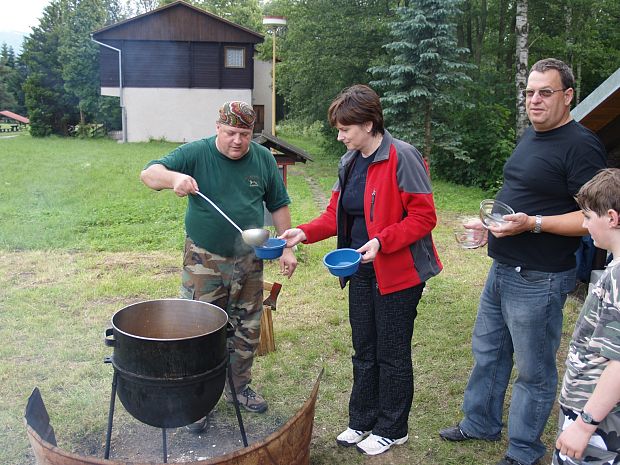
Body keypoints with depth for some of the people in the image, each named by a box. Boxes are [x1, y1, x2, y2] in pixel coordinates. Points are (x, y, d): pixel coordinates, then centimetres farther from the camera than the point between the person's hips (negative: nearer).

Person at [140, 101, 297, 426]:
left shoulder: (263, 159, 1)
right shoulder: (195, 154, -10)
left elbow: (279, 205, 9)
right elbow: (149, 174, -19)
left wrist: (287, 247, 4)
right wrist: (174, 178, -41)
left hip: (249, 262, 4)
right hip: (204, 261, -3)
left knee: (247, 330, 14)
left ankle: (239, 387, 34)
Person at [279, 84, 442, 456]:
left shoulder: (402, 157, -17)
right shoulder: (350, 162, 7)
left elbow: (424, 217, -19)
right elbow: (336, 215, 11)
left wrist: (381, 241, -28)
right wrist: (305, 233, -5)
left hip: (398, 273, -7)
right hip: (362, 272, 8)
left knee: (392, 354, 7)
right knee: (364, 351, 18)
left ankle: (391, 429, 26)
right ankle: (362, 421, 35)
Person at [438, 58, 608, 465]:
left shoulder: (581, 145, -17)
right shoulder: (530, 136, 11)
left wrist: (532, 223, -30)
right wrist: (495, 219, 9)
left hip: (538, 280, -9)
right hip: (502, 270, 9)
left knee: (533, 370, 7)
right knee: (488, 353, 21)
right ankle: (480, 424, 40)